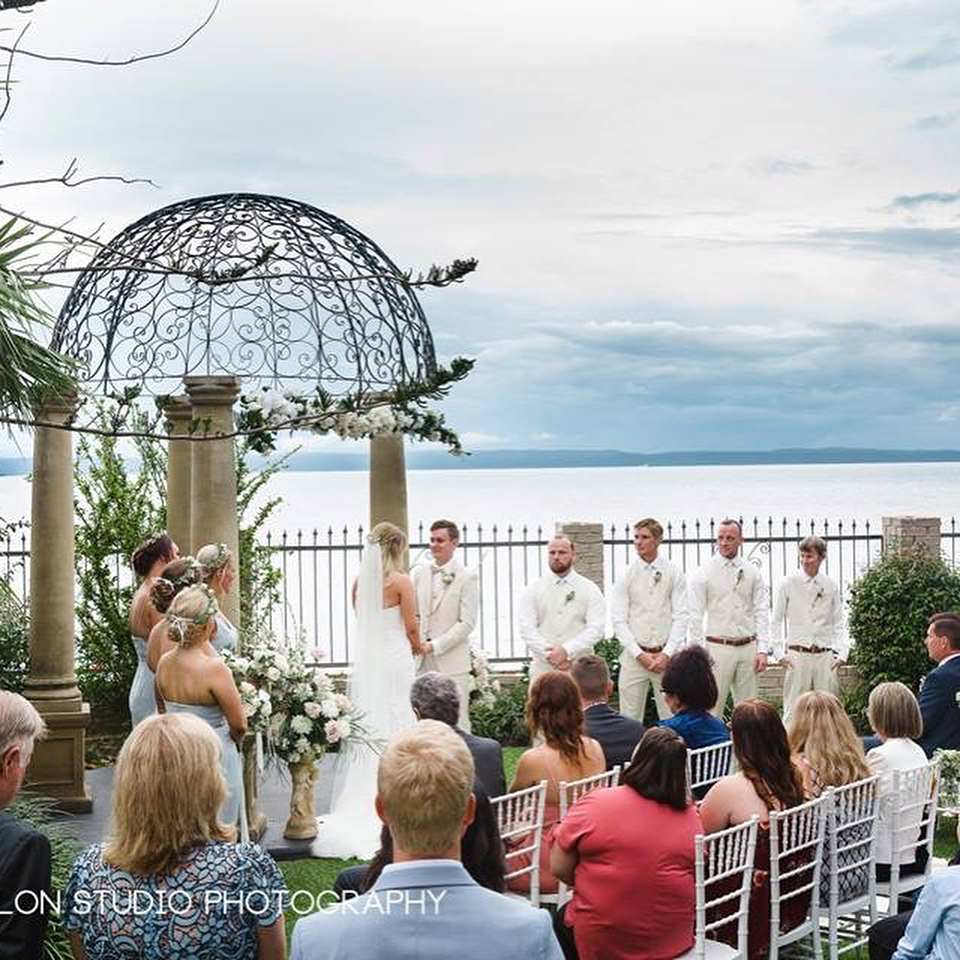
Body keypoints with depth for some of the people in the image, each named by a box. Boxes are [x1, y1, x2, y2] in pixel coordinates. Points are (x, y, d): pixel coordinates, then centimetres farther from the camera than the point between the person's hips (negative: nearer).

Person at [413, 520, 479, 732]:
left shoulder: (467, 577, -4)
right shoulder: (420, 572, 10)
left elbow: (467, 623, -8)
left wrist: (435, 646, -13)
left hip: (451, 663, -4)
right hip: (422, 661, 4)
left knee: (456, 724, -3)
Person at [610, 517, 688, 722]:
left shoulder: (674, 574, 3)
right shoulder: (627, 575, 3)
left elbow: (681, 617, 1)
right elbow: (619, 620, 1)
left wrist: (667, 654, -9)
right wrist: (640, 654, -8)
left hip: (666, 656, 0)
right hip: (634, 656, 0)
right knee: (630, 720, -1)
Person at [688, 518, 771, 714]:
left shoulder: (752, 573, 8)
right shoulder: (704, 574, 0)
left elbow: (761, 613, 6)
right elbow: (696, 617, -2)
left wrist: (762, 650, -3)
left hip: (748, 647, 3)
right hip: (718, 647, -3)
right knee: (712, 707, -6)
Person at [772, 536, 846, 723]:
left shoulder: (831, 587, 7)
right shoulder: (789, 584, 2)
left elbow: (838, 625, 10)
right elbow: (777, 622, 4)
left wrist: (841, 653, -1)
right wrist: (780, 654, -3)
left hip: (825, 657, 2)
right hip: (797, 656, -2)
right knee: (793, 710, -4)